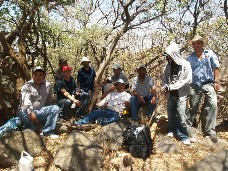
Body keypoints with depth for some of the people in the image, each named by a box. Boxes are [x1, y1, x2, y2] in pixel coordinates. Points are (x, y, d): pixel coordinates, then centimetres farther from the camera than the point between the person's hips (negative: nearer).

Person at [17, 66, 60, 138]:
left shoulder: (48, 85, 4)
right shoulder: (27, 86, -7)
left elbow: (48, 101, 11)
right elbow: (26, 100, -24)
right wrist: (31, 113, -39)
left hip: (40, 111, 4)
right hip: (27, 112, -4)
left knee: (55, 108, -17)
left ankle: (47, 132, -18)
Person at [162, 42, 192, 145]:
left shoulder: (185, 64, -9)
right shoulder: (168, 65, 5)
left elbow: (188, 80, -14)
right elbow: (164, 78, 11)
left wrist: (171, 87, -16)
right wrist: (165, 87, -10)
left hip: (181, 95, -5)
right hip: (170, 94, 5)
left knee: (181, 116, -5)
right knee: (171, 114, 13)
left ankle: (184, 136, 6)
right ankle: (172, 130, 31)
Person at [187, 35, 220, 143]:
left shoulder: (210, 54, 3)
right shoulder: (190, 58, 8)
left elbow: (216, 68, 1)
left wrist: (216, 81, -6)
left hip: (208, 83, -2)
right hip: (195, 85, 2)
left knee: (212, 104, -15)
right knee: (193, 107, 10)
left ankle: (210, 130, -6)